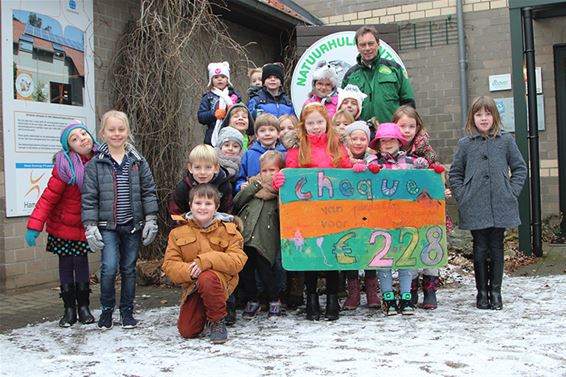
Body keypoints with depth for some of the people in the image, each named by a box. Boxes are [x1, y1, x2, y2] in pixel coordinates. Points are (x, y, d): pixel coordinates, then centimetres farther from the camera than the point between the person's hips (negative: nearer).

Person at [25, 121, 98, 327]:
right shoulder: (65, 167, -20)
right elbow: (48, 198, -19)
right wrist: (34, 226, -23)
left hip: (84, 226, 3)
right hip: (62, 225, -2)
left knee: (81, 263, 7)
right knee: (66, 265, 6)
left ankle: (84, 307, 19)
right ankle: (69, 310, 17)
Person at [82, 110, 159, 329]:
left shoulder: (138, 162, 3)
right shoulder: (95, 164, -1)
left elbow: (149, 192, 4)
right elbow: (89, 198, -1)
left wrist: (151, 220, -2)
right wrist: (90, 227, -7)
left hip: (133, 225, 2)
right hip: (107, 225, -2)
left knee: (129, 268, 10)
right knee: (109, 267, -14)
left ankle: (127, 311, 24)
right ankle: (107, 309, 8)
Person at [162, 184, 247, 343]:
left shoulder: (228, 229, -3)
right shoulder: (178, 232, 3)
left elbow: (238, 261, -15)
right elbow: (169, 265, -2)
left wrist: (206, 260, -28)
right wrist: (188, 271, -25)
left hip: (221, 280, -3)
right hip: (192, 287, 3)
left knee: (206, 279, -38)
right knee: (187, 331, -10)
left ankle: (217, 321, -14)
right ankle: (204, 313, 26)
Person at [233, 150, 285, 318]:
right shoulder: (253, 184, 17)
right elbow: (236, 203, 4)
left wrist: (278, 192, -11)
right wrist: (254, 185, -1)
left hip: (265, 240, -4)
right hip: (244, 235, 4)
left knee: (265, 270, -3)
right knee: (245, 270, 8)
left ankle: (274, 301, 20)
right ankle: (252, 301, 27)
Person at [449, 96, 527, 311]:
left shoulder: (506, 141, 4)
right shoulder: (465, 144, 4)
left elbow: (520, 168, 8)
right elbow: (454, 174, 8)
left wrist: (512, 192, -2)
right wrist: (463, 196, -2)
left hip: (500, 206, 0)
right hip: (475, 209, 0)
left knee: (497, 249, 6)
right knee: (480, 249, 5)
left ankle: (495, 291, 16)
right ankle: (482, 291, 16)